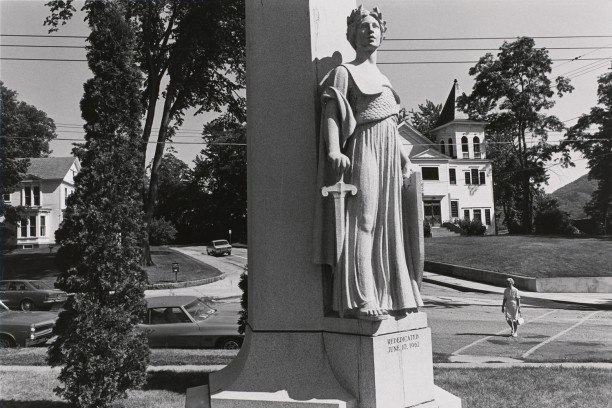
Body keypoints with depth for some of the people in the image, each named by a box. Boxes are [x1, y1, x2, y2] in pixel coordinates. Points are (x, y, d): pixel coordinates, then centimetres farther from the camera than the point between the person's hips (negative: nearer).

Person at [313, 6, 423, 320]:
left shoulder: (383, 78, 24)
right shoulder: (344, 72, 1)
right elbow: (331, 111, -12)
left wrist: (401, 153, 17)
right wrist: (334, 150, -27)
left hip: (388, 156, 8)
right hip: (363, 152, -8)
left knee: (387, 224, 7)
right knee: (362, 220, -13)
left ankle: (389, 296, 14)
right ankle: (361, 300, -12)